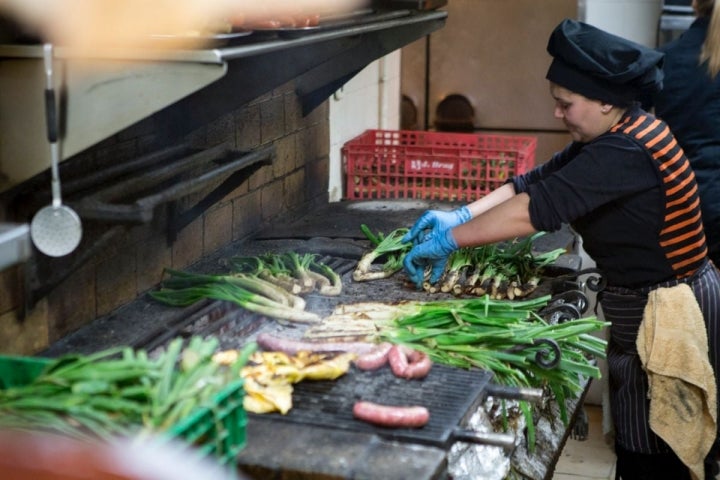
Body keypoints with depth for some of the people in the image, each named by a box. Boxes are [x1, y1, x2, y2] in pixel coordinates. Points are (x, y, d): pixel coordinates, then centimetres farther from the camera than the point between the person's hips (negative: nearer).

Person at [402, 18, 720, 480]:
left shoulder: (627, 153, -26)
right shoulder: (614, 138, 7)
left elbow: (539, 207, -31)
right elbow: (534, 182, 4)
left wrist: (448, 240, -25)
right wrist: (460, 215, -8)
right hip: (647, 304, 10)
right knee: (638, 442, 19)